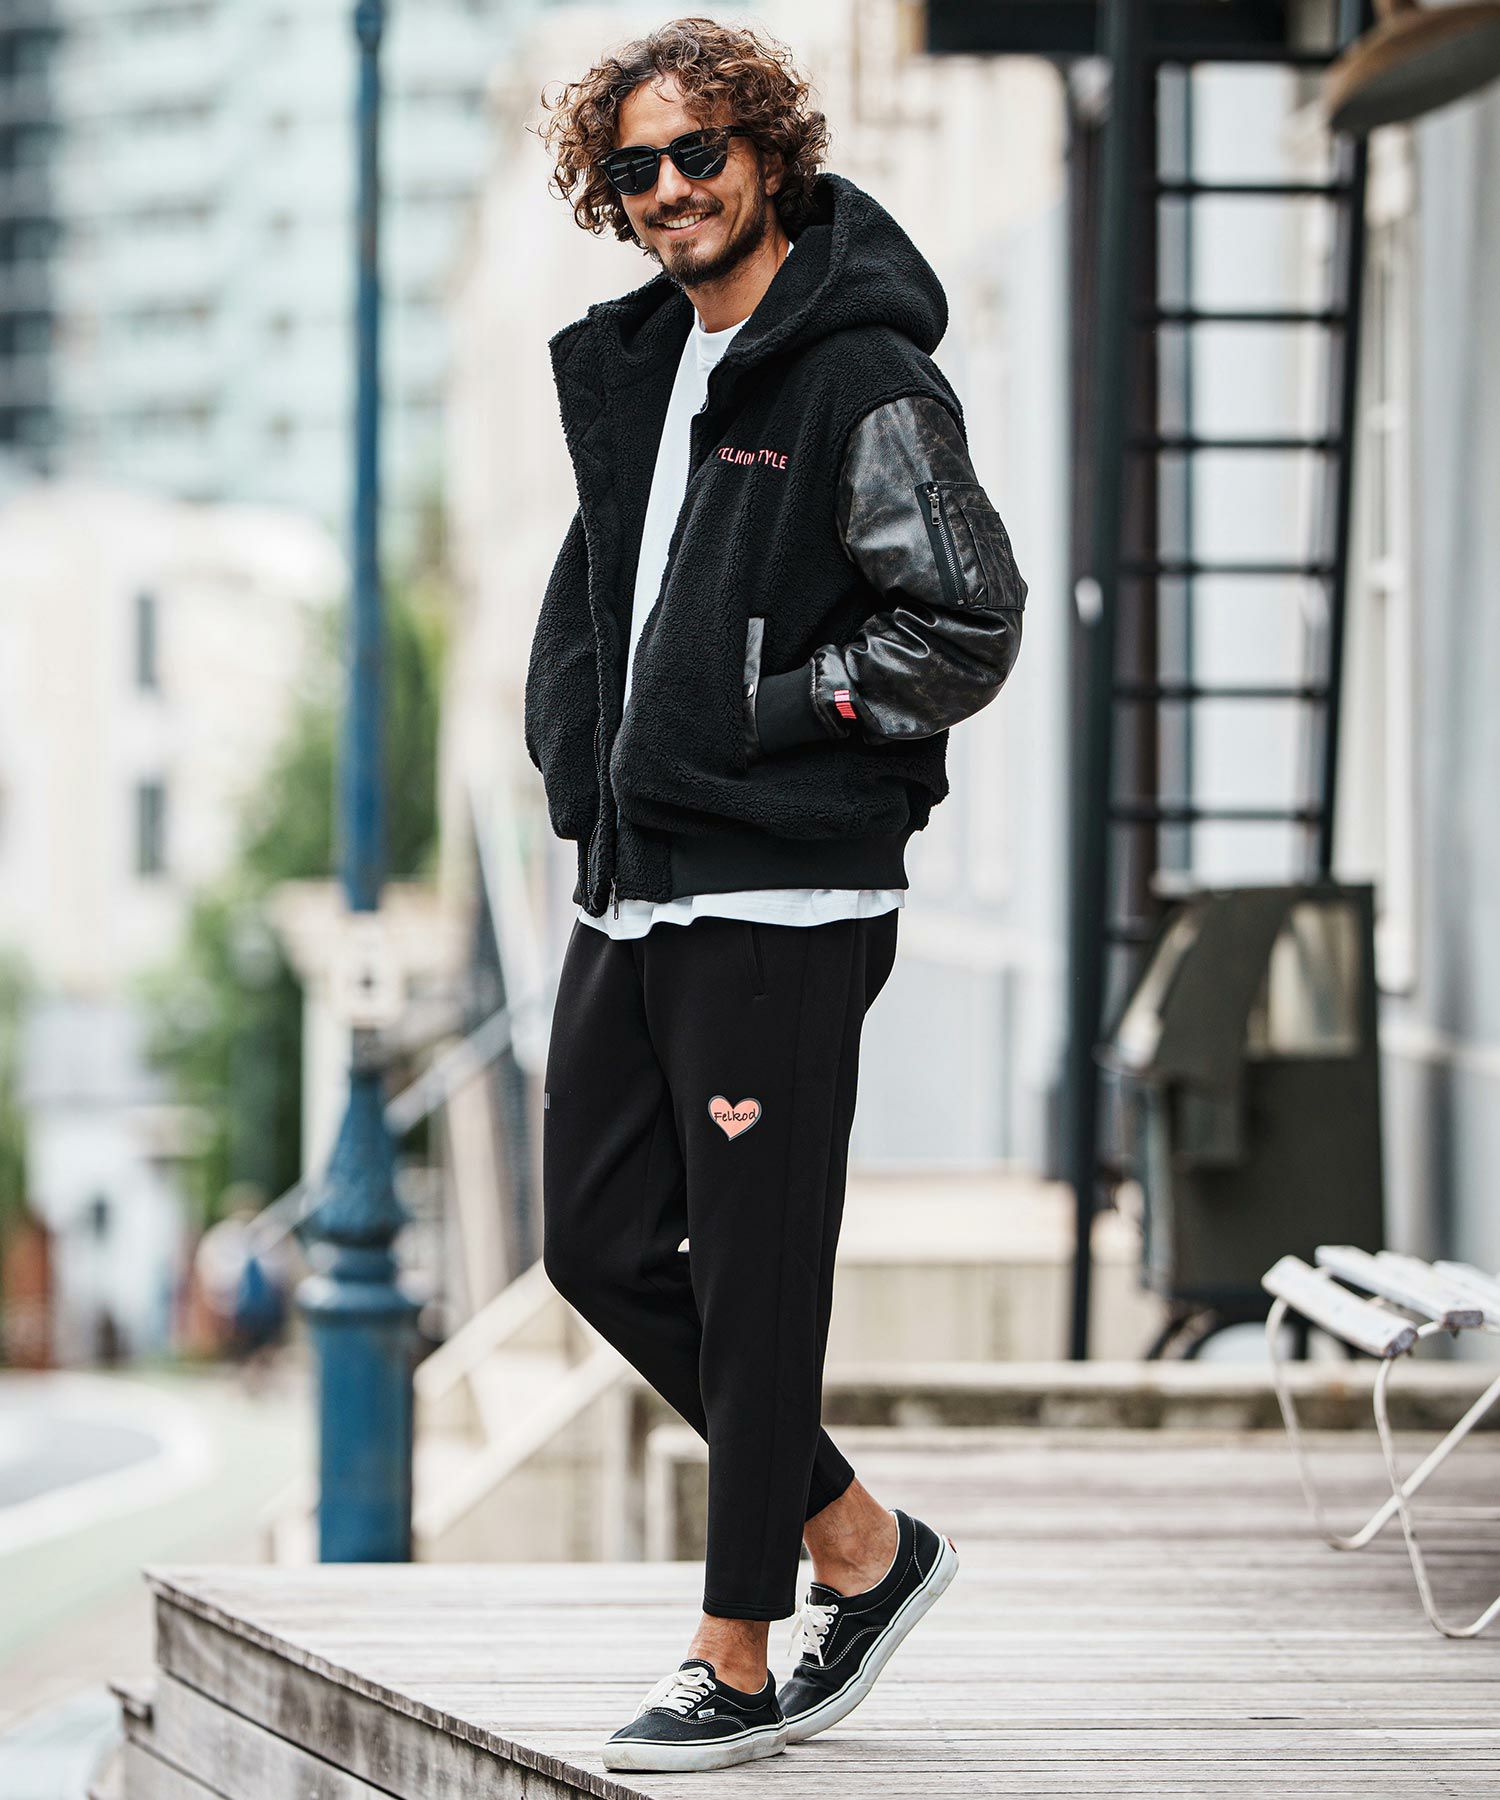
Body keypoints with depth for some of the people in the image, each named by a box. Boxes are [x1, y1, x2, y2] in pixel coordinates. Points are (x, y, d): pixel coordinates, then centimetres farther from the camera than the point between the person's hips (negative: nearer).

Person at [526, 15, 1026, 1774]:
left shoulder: (863, 380, -11)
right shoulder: (630, 370, 14)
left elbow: (968, 626, -15)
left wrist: (755, 718, -13)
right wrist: (578, 756, 13)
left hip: (784, 894, -9)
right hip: (632, 885, 9)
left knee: (754, 1279, -3)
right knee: (601, 1244, 11)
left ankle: (738, 1662, 7)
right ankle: (852, 1539, 24)